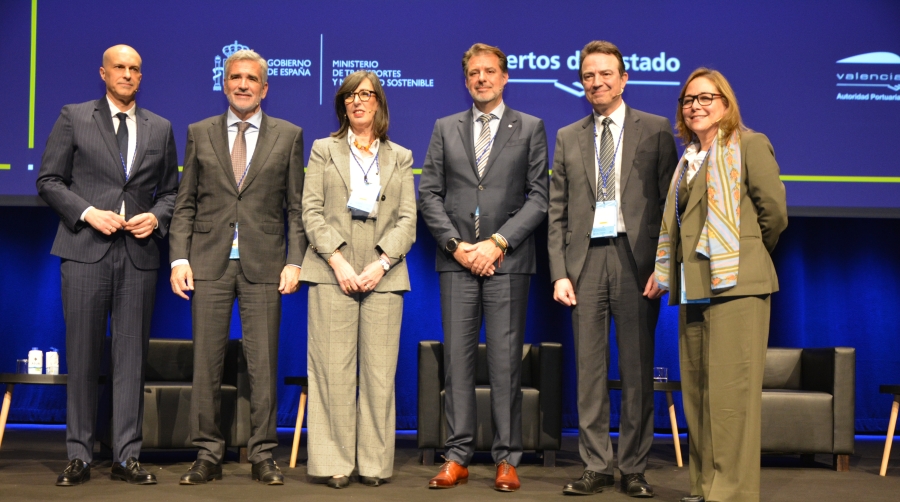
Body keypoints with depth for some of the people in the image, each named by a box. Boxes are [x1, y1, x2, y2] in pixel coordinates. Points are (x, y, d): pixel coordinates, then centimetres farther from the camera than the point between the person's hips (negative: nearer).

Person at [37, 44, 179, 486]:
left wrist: (156, 217, -4)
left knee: (131, 358, 3)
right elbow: (49, 180, 3)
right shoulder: (73, 118, 6)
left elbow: (169, 191, 16)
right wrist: (89, 213, -11)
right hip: (85, 251, -2)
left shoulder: (160, 129, 13)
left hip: (138, 254, 2)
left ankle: (126, 457, 9)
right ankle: (79, 456, 10)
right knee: (82, 357, 1)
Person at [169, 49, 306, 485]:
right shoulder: (200, 134, 11)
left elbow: (297, 207, 6)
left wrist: (294, 261, -4)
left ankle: (262, 455, 10)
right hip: (210, 263, 1)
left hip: (263, 266, -1)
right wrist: (179, 258, -2)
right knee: (206, 363, 2)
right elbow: (185, 204, 9)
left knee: (263, 364, 1)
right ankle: (208, 455, 11)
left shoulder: (288, 136, 8)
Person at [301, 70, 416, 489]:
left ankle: (375, 462, 5)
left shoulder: (400, 158, 16)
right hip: (332, 273, -1)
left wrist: (381, 263, -8)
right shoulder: (323, 150, 13)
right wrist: (337, 262, -9)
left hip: (383, 275, 1)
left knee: (380, 372, -2)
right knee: (334, 370, -4)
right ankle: (335, 463, 1)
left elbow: (407, 220, 7)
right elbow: (311, 211, 3)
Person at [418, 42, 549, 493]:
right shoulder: (445, 129, 14)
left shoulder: (530, 128, 8)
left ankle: (507, 459, 5)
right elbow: (428, 194, 8)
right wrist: (456, 244, -5)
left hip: (507, 260, -2)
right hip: (456, 260, 2)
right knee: (457, 358, 1)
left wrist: (497, 242, -9)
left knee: (506, 361, -2)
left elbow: (540, 196, 1)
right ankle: (457, 457, 7)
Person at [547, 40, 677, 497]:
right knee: (589, 370, 4)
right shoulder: (568, 138, 14)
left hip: (636, 258, -2)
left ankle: (633, 469, 10)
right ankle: (596, 467, 12)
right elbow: (557, 213, 11)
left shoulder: (656, 130, 6)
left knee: (637, 370, 2)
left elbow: (670, 202, 2)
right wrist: (559, 272, 0)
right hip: (586, 259, 3)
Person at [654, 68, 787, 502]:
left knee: (730, 389, -9)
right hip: (694, 287, 8)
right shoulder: (689, 159, 20)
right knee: (696, 389, 8)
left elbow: (774, 210, -5)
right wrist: (667, 276, 11)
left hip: (735, 285, -7)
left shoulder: (749, 145, -1)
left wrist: (749, 253, 6)